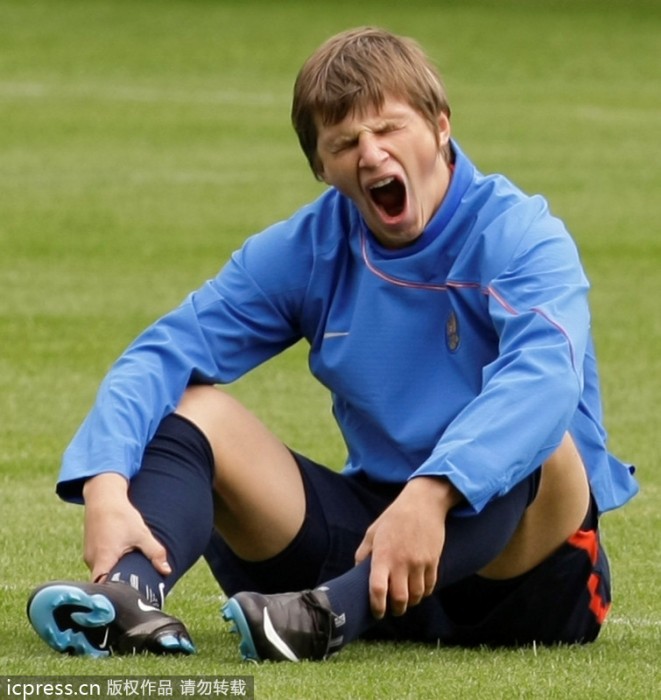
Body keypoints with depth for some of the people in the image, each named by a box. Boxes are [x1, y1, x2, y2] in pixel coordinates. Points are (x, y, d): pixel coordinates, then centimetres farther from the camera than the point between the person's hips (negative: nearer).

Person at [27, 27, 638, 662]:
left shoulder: (516, 234, -12)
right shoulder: (307, 249, 3)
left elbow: (547, 374, -32)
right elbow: (163, 355, -5)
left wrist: (431, 495, -48)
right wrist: (107, 485, -26)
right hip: (367, 526, 5)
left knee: (528, 432, -35)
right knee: (191, 404, -9)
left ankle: (333, 613, -54)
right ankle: (133, 594, -39)